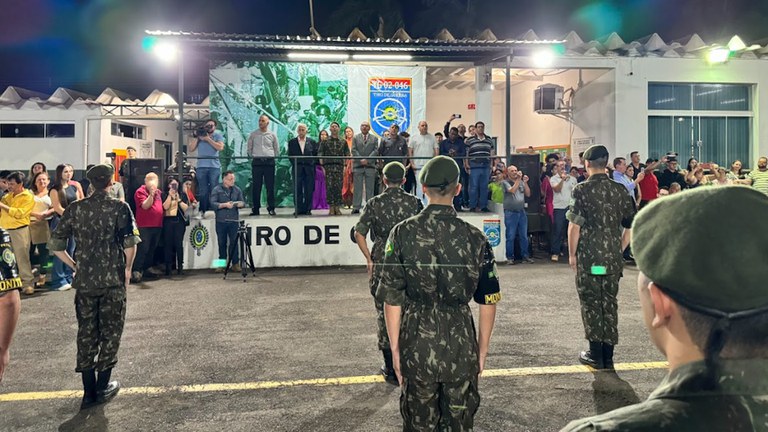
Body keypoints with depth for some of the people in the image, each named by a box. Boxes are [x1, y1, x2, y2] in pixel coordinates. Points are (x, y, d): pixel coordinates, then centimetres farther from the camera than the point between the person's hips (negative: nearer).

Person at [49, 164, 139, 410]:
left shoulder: (75, 209, 4)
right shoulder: (120, 208, -6)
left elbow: (55, 245, 2)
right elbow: (130, 243, -15)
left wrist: (74, 265, 12)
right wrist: (128, 268, 0)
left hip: (84, 281, 3)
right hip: (113, 280, -3)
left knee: (86, 334, 11)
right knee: (110, 332, 10)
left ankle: (89, 392, 14)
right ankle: (103, 387, 15)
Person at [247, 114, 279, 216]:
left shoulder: (272, 135, 6)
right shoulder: (253, 134, 6)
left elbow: (277, 149, 13)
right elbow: (249, 148, 14)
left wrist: (273, 157, 7)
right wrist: (253, 156, 9)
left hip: (269, 162, 0)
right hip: (257, 162, 0)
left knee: (270, 186, 0)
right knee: (256, 186, 1)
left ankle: (271, 208, 6)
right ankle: (255, 208, 7)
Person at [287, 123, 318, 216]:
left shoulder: (312, 142, 8)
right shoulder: (292, 142, 9)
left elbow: (315, 154, 9)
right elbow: (290, 156, 8)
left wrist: (312, 163, -1)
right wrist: (294, 164, -1)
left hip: (309, 168, 0)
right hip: (297, 168, 0)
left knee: (309, 190, 0)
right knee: (298, 190, 0)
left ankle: (308, 209, 6)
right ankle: (299, 209, 5)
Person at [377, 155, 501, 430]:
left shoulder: (402, 233, -8)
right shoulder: (475, 237, -6)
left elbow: (392, 299, -6)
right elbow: (488, 302, -1)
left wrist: (395, 349, 4)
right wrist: (482, 350, 11)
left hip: (416, 347, 0)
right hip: (461, 348, 1)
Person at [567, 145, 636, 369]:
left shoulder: (582, 190, -9)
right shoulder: (620, 190, 5)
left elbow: (574, 225, -12)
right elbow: (631, 226, 8)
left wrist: (572, 254, -2)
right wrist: (619, 250, 17)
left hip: (588, 256, -4)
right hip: (613, 257, 4)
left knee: (591, 301, 5)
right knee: (610, 302, 11)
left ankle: (596, 354, 11)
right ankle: (608, 355, 17)